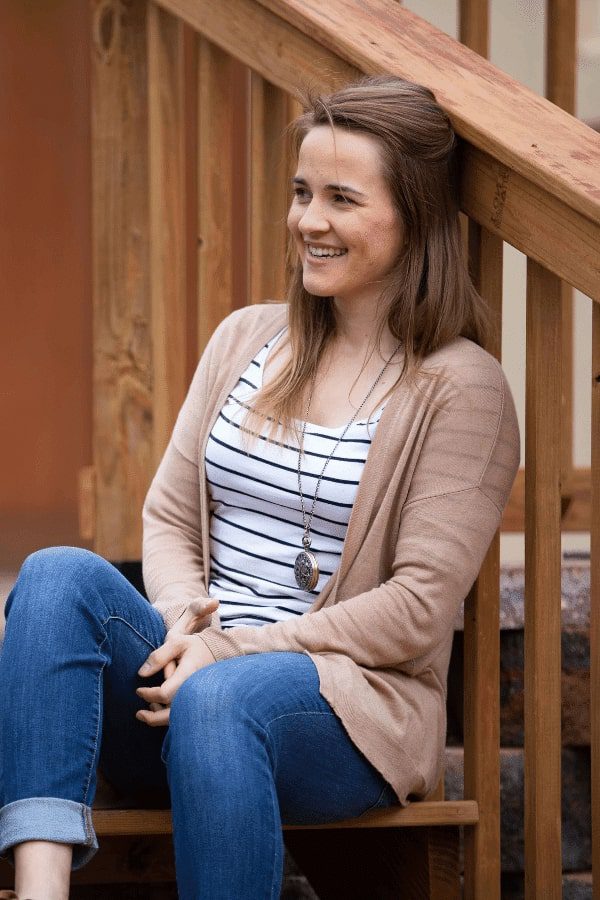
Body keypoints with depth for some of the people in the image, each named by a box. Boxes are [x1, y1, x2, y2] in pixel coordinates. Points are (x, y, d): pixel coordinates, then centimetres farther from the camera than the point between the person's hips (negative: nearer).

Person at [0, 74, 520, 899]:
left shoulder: (462, 389, -2)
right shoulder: (245, 338, 17)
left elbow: (419, 611, -8)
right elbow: (168, 517, 16)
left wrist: (235, 650, -14)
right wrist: (185, 618, -8)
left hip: (348, 701, -5)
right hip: (196, 669, 5)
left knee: (219, 701, -39)